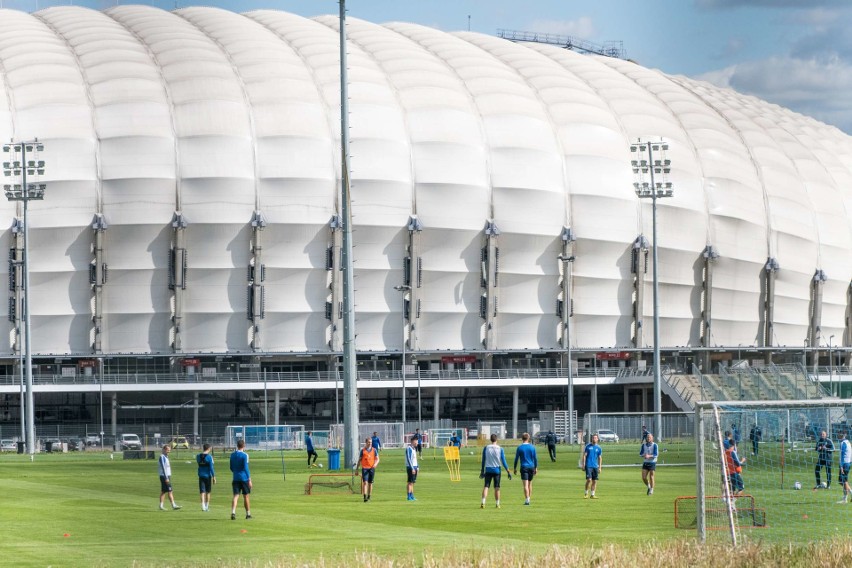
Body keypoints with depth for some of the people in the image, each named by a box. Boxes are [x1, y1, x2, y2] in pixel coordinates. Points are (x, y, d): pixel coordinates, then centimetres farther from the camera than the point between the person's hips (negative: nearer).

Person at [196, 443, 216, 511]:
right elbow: (211, 467, -13)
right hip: (208, 476, -3)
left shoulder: (198, 456, 2)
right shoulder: (209, 457, -10)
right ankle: (207, 506, 17)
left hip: (201, 476, 3)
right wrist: (214, 476, -9)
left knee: (202, 492, 0)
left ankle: (203, 506, -12)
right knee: (208, 492, 10)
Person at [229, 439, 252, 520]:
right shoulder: (244, 455, -9)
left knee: (236, 495, -2)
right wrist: (249, 479, -9)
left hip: (236, 478, 4)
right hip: (244, 478, -4)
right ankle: (248, 514, 18)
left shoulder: (232, 455, 7)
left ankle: (233, 512, -21)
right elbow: (246, 468, -13)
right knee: (246, 496, 9)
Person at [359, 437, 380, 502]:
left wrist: (375, 464, -18)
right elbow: (359, 460, 9)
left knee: (370, 483, 8)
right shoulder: (363, 450, 4)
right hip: (364, 468, -2)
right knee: (365, 482, -14)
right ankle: (365, 497, -20)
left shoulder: (374, 450, 7)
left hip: (371, 468, 2)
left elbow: (377, 459, 5)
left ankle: (369, 497, 20)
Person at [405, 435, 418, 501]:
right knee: (410, 482, -8)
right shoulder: (409, 448, -13)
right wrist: (412, 468, -21)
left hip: (414, 467, 9)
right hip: (410, 467, -9)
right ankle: (409, 497, -7)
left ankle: (412, 496, 13)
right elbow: (409, 459, -18)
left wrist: (417, 467, 17)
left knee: (412, 482, 10)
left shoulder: (414, 448, 16)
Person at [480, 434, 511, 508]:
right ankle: (497, 504, 11)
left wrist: (482, 471, 11)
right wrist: (508, 471, 1)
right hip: (497, 470, 0)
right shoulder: (500, 449, -4)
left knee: (486, 486, 0)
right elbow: (503, 461, -4)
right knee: (497, 487, 7)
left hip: (488, 469, 0)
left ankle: (483, 503, -15)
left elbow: (483, 460, 3)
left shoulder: (486, 448, -1)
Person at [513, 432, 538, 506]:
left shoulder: (519, 448, -2)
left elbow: (516, 459, 0)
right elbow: (535, 458, 4)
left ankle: (527, 500, -17)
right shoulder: (532, 447, 2)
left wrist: (515, 468, 9)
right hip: (531, 467, 3)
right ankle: (528, 499, 20)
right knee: (530, 484, 16)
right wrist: (536, 468, 11)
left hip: (524, 467, -3)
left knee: (525, 485, -8)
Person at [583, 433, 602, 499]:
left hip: (595, 466, 3)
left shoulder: (598, 448, 9)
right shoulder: (588, 446, 2)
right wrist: (583, 464, -5)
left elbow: (600, 458, 13)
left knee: (595, 481, 2)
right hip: (588, 466, -3)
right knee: (589, 480, -13)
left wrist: (600, 467, 7)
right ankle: (586, 493, 0)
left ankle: (592, 494, 9)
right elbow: (584, 455, 2)